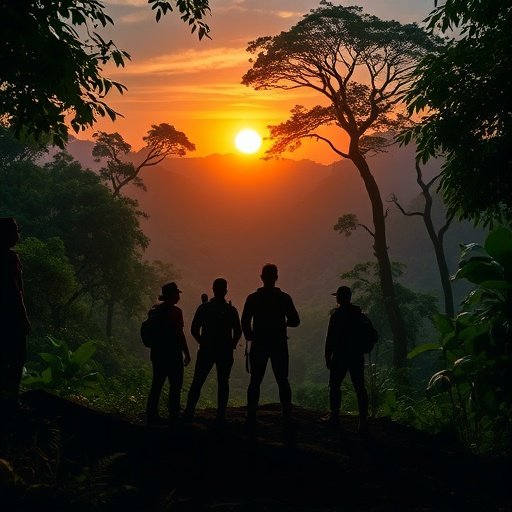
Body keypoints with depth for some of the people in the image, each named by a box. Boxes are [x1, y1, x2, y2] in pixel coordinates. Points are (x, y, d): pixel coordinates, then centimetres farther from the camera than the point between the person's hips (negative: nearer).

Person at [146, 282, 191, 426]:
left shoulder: (155, 310, 9)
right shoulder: (175, 311, -13)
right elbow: (179, 334, -16)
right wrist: (186, 353, -10)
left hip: (157, 352, 7)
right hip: (172, 353, -7)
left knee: (157, 383, 10)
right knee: (175, 384, 0)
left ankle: (152, 415, 11)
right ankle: (173, 415, 0)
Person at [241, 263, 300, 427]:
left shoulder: (253, 298, -2)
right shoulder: (284, 298, -3)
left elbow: (245, 322, -5)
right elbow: (295, 321, -3)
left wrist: (250, 337, 9)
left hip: (259, 345, 0)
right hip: (279, 345, 0)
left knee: (255, 382, 6)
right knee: (282, 382, 8)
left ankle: (251, 418, 1)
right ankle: (287, 417, 5)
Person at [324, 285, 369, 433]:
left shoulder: (337, 315, -10)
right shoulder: (359, 314, 8)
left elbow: (331, 338, -11)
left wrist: (327, 356, -5)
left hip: (340, 356, -5)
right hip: (357, 356, 5)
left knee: (335, 385, 10)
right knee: (359, 387, 2)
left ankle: (334, 414, 15)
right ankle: (363, 419, -1)